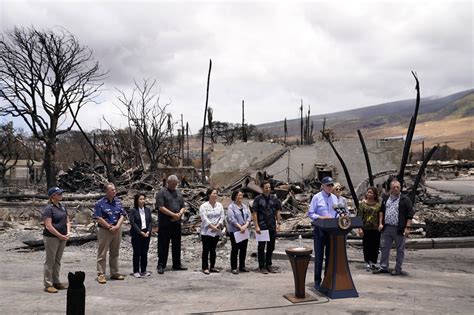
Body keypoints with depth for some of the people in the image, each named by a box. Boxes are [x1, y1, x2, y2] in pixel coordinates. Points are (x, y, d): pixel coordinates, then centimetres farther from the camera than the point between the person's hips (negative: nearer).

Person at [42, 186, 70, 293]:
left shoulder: (62, 207, 11)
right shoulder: (49, 208, -12)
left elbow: (67, 221, 15)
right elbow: (48, 226, -18)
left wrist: (68, 232, -1)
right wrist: (60, 235, -16)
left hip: (62, 237, 7)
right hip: (51, 237, -7)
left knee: (57, 261, 14)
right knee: (50, 261, 0)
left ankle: (56, 282, 23)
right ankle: (48, 284, 7)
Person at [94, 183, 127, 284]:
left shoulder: (118, 202, 9)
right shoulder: (100, 203, -7)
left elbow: (122, 216, 7)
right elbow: (99, 219, -11)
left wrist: (117, 226, -9)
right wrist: (110, 227, -12)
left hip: (117, 230, 5)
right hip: (104, 230, -5)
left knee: (115, 253, 13)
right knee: (102, 254, -1)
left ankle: (114, 273, 23)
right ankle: (101, 275, 6)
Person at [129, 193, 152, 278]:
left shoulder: (147, 210, 6)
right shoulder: (133, 210, -6)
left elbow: (150, 222, 6)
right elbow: (133, 223, -11)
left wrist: (148, 231, -8)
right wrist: (141, 232, -15)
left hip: (146, 234, 4)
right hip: (136, 235, -4)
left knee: (145, 253, 8)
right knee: (137, 253, 2)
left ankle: (143, 270, 17)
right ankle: (136, 271, 10)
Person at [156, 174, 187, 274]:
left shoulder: (178, 193, 16)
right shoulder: (162, 193, -4)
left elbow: (183, 207, 16)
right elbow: (161, 207, -14)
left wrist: (180, 214, -6)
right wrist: (173, 214, -16)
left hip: (177, 223, 6)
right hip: (165, 224, -6)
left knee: (177, 245, 12)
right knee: (163, 245, -2)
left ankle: (177, 264, 21)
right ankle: (161, 265, 5)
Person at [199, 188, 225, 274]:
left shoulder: (219, 205, 6)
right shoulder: (204, 206, -8)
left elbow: (222, 217, 2)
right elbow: (204, 219, -14)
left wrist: (217, 225, -12)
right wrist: (212, 227, -18)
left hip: (216, 232, 5)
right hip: (206, 231, -5)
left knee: (213, 249, 12)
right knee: (206, 250, -1)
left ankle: (212, 267, 19)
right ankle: (205, 267, 4)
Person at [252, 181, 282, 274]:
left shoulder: (274, 199, 6)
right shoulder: (258, 199, -6)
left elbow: (277, 211, 13)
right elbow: (254, 213, -8)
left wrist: (278, 222, 4)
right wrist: (256, 226, -13)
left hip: (272, 227, 4)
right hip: (262, 227, -4)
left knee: (271, 246, 12)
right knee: (261, 247, 4)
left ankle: (268, 265, 26)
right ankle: (261, 266, 14)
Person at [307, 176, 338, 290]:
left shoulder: (334, 198, 9)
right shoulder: (317, 197, -5)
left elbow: (337, 213, 14)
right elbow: (310, 213, -7)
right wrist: (321, 217, -20)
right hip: (320, 229, -4)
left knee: (330, 255, 10)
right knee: (319, 255, 1)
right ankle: (317, 281, 10)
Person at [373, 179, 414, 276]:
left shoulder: (405, 200, -4)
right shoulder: (386, 199, 12)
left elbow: (410, 214, -6)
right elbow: (381, 211, 19)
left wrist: (407, 227, -12)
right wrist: (380, 223, 9)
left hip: (399, 229, -4)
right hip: (386, 228, 5)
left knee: (400, 249, 5)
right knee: (384, 248, 8)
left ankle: (398, 269, 16)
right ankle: (383, 267, 18)